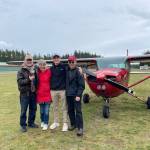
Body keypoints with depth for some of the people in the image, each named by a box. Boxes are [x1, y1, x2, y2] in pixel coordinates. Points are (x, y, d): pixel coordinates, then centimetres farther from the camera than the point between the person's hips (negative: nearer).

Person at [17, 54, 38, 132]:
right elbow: (19, 81, -13)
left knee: (33, 108, 12)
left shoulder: (35, 69, 9)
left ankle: (31, 122, 29)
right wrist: (28, 80, -24)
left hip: (33, 92, 4)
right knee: (24, 110, 1)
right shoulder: (21, 70, -2)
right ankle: (23, 125, 14)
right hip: (24, 93, -4)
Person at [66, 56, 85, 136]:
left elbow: (82, 85, -13)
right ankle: (73, 124, 30)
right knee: (70, 110, 14)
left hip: (76, 95, -6)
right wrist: (67, 91, 7)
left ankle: (80, 128, 1)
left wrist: (78, 95, -18)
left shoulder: (78, 72, -10)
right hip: (68, 94, 6)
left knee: (78, 111, -5)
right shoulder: (67, 71, 8)